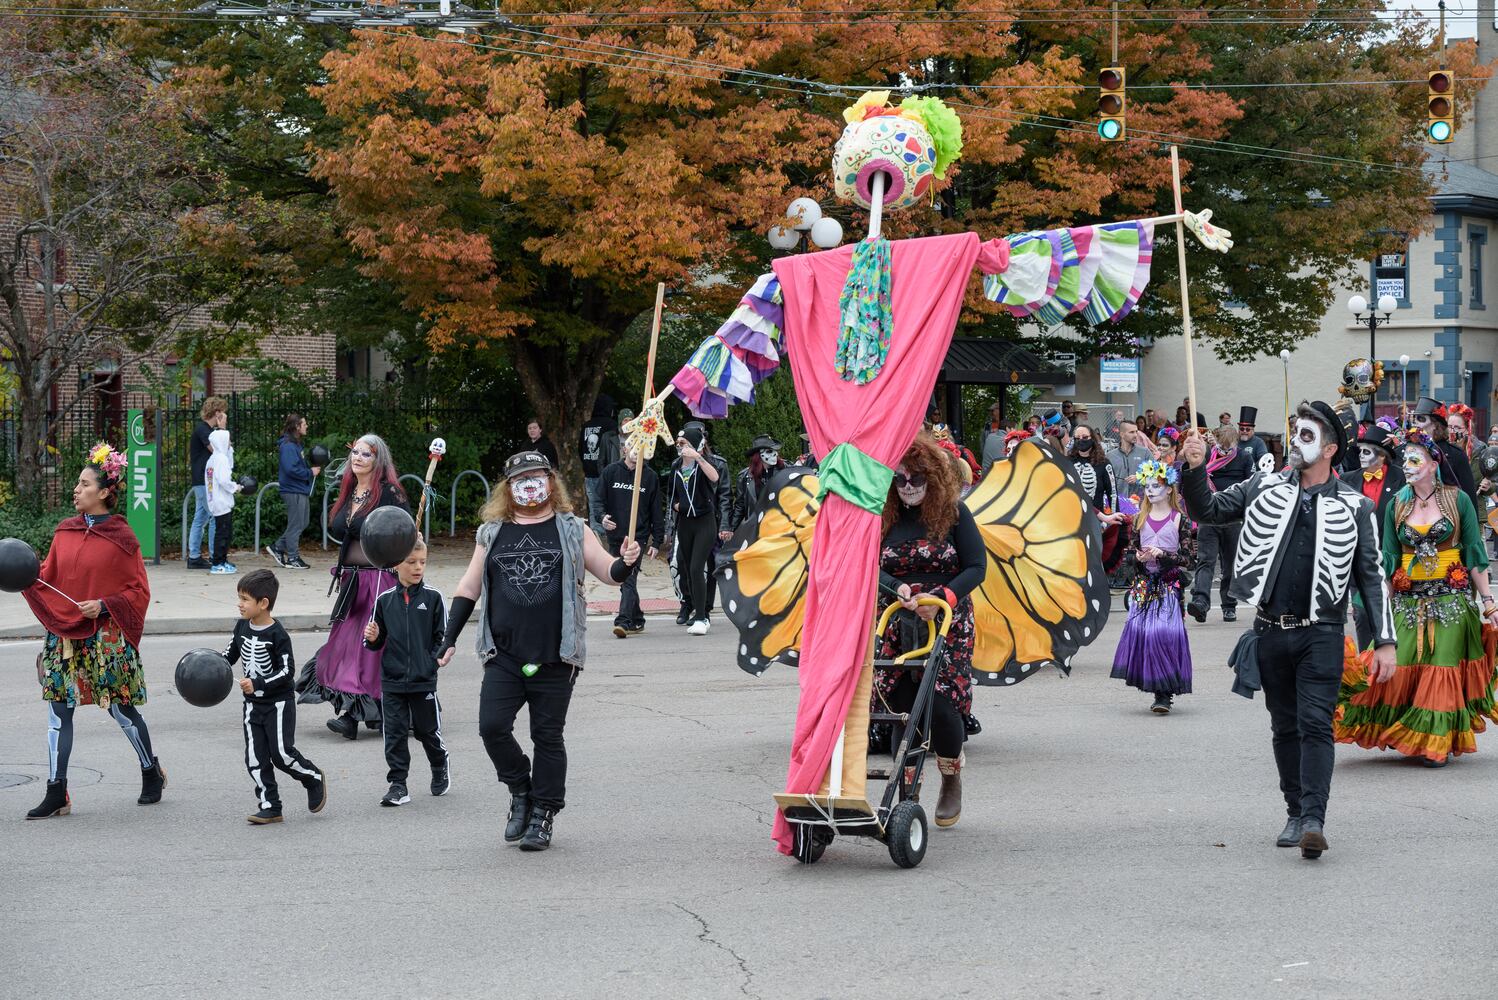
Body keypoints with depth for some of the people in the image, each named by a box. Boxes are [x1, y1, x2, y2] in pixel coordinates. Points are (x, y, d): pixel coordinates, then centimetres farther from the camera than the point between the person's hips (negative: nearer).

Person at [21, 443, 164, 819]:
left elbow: (139, 591, -4)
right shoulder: (64, 532, 7)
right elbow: (49, 580, 10)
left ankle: (151, 772, 27)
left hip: (106, 637, -5)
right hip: (64, 634, 5)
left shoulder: (121, 538, -7)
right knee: (58, 710, 1)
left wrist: (104, 605, -16)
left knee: (119, 707, 4)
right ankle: (56, 793, 5)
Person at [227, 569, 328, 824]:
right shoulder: (242, 627, 1)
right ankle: (269, 807, 9)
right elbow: (230, 655, 14)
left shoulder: (277, 635, -19)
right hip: (253, 704, 7)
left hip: (279, 703, -7)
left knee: (282, 753, -8)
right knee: (255, 758, 2)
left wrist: (258, 684, -27)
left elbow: (288, 671, -20)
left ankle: (314, 779, 19)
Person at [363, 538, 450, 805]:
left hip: (424, 681, -2)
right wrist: (372, 639, -11)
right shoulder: (385, 600, 2)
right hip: (392, 681, 2)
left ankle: (441, 770, 36)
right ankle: (398, 785, 7)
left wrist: (433, 660, -11)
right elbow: (377, 642, 10)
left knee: (428, 730, 11)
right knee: (394, 733, 1)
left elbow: (442, 635, 0)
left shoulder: (433, 597, -3)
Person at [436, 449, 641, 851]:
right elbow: (468, 589, 14)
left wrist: (625, 563, -19)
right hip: (504, 657, 1)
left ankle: (543, 815, 14)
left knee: (548, 736, 4)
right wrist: (449, 640, 8)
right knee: (492, 726, -11)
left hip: (555, 658, -1)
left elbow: (608, 572, 5)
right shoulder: (492, 534, 11)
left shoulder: (571, 531, 7)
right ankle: (520, 792, 13)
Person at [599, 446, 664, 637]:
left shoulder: (650, 476, 2)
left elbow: (656, 511, 5)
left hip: (638, 537, -3)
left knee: (629, 580, -15)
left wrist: (656, 542, 1)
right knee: (622, 580, 10)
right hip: (615, 536, 3)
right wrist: (603, 517, -13)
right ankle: (637, 620, 23)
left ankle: (623, 622, -23)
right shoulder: (610, 472, 6)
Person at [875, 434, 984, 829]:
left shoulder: (954, 514, -1)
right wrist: (898, 590, -22)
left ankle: (952, 782, 14)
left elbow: (975, 567, -4)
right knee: (900, 706, -6)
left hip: (948, 624, -2)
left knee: (941, 704, -12)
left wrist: (942, 598, -19)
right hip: (895, 625, 2)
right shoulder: (884, 518, 4)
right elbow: (871, 569, -1)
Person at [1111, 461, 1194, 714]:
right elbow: (1130, 554, 13)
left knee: (1165, 632, -14)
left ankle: (1164, 694, -10)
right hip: (1144, 585, 4)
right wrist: (1138, 557, -8)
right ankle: (1154, 686, 6)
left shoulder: (1179, 519, -2)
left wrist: (1161, 554, -16)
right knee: (1139, 629, -6)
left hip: (1170, 585, -4)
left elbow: (1187, 558, -5)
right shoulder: (1140, 518, 10)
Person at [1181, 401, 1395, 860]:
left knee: (1315, 724, -12)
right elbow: (1207, 510, 9)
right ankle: (1296, 814, 20)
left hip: (1321, 634, -3)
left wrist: (1384, 641, -3)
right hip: (1271, 632, 3)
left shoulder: (1354, 507, 1)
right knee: (1285, 727, 10)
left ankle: (1315, 819, -16)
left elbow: (1371, 576, 3)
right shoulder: (1265, 489, 6)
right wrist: (1195, 470, -10)